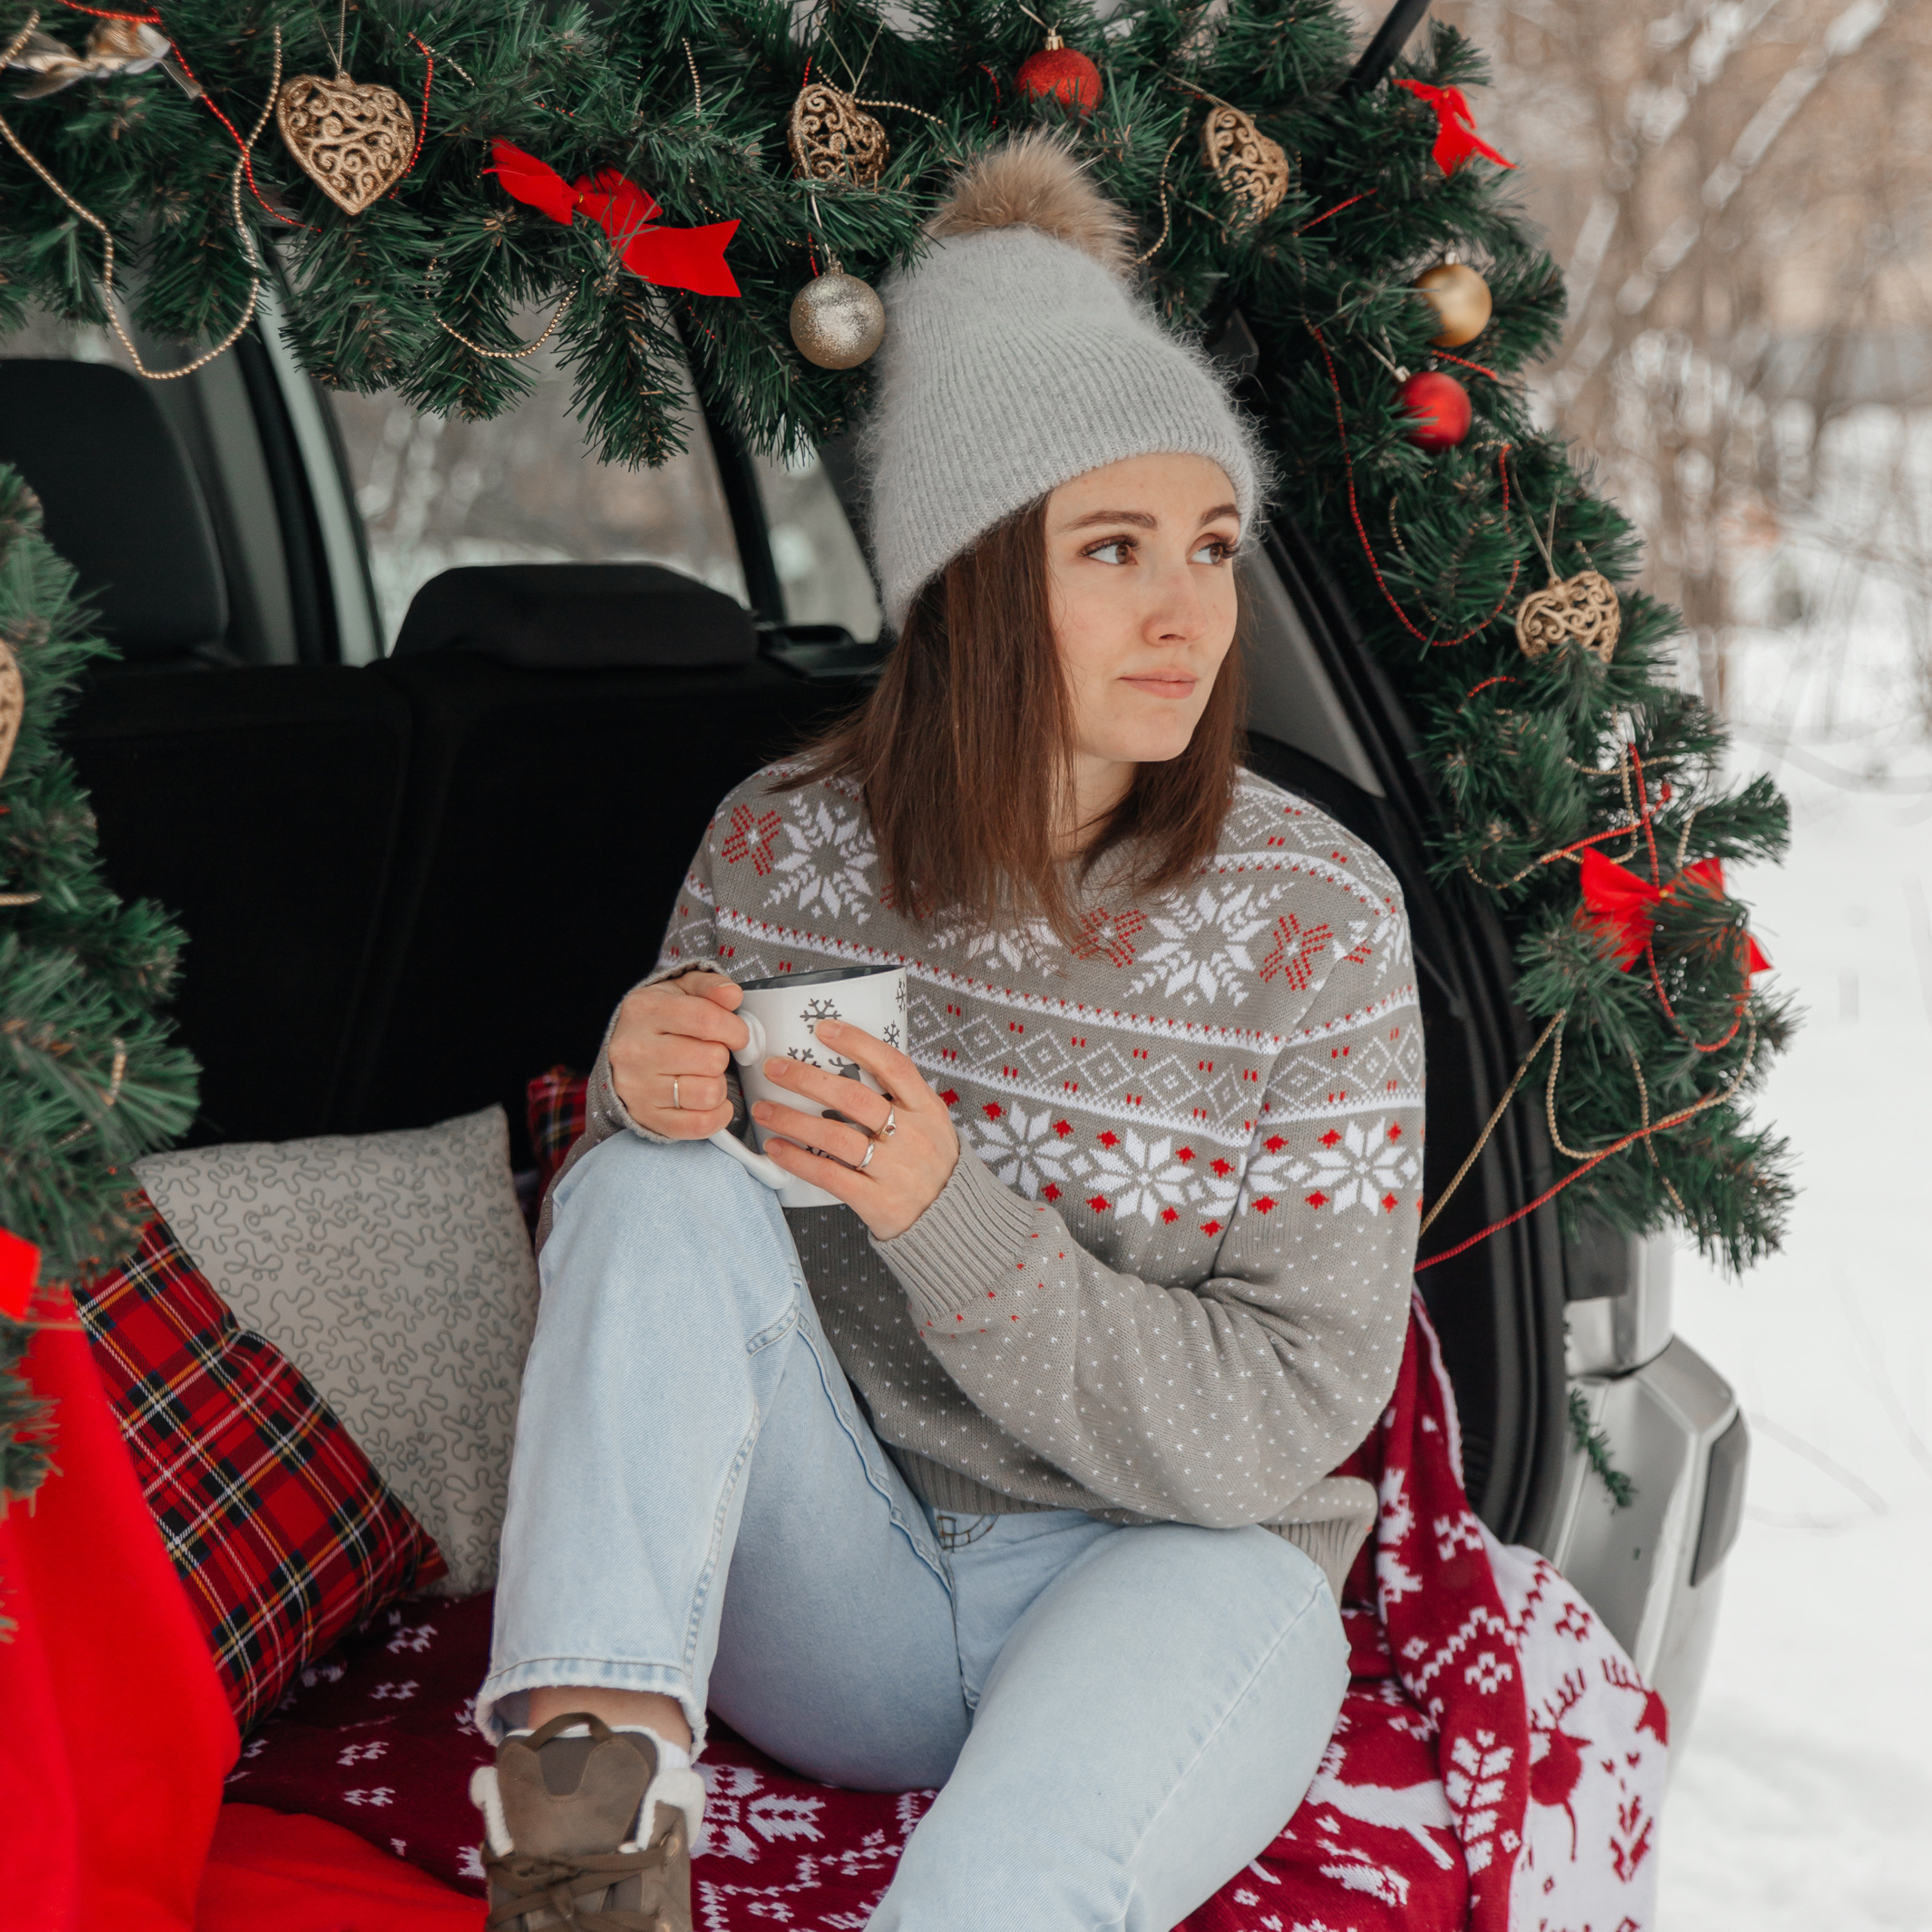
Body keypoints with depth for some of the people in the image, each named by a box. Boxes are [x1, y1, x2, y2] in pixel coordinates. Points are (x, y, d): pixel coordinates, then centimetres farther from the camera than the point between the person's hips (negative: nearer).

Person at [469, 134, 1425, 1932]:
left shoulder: (1312, 915, -11)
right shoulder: (781, 845, -4)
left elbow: (1290, 1417, -12)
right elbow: (610, 1270, 7)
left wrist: (950, 1219, -25)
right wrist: (644, 1099, -18)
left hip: (1168, 1565, -3)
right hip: (830, 1570, 4)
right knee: (661, 1191, -24)